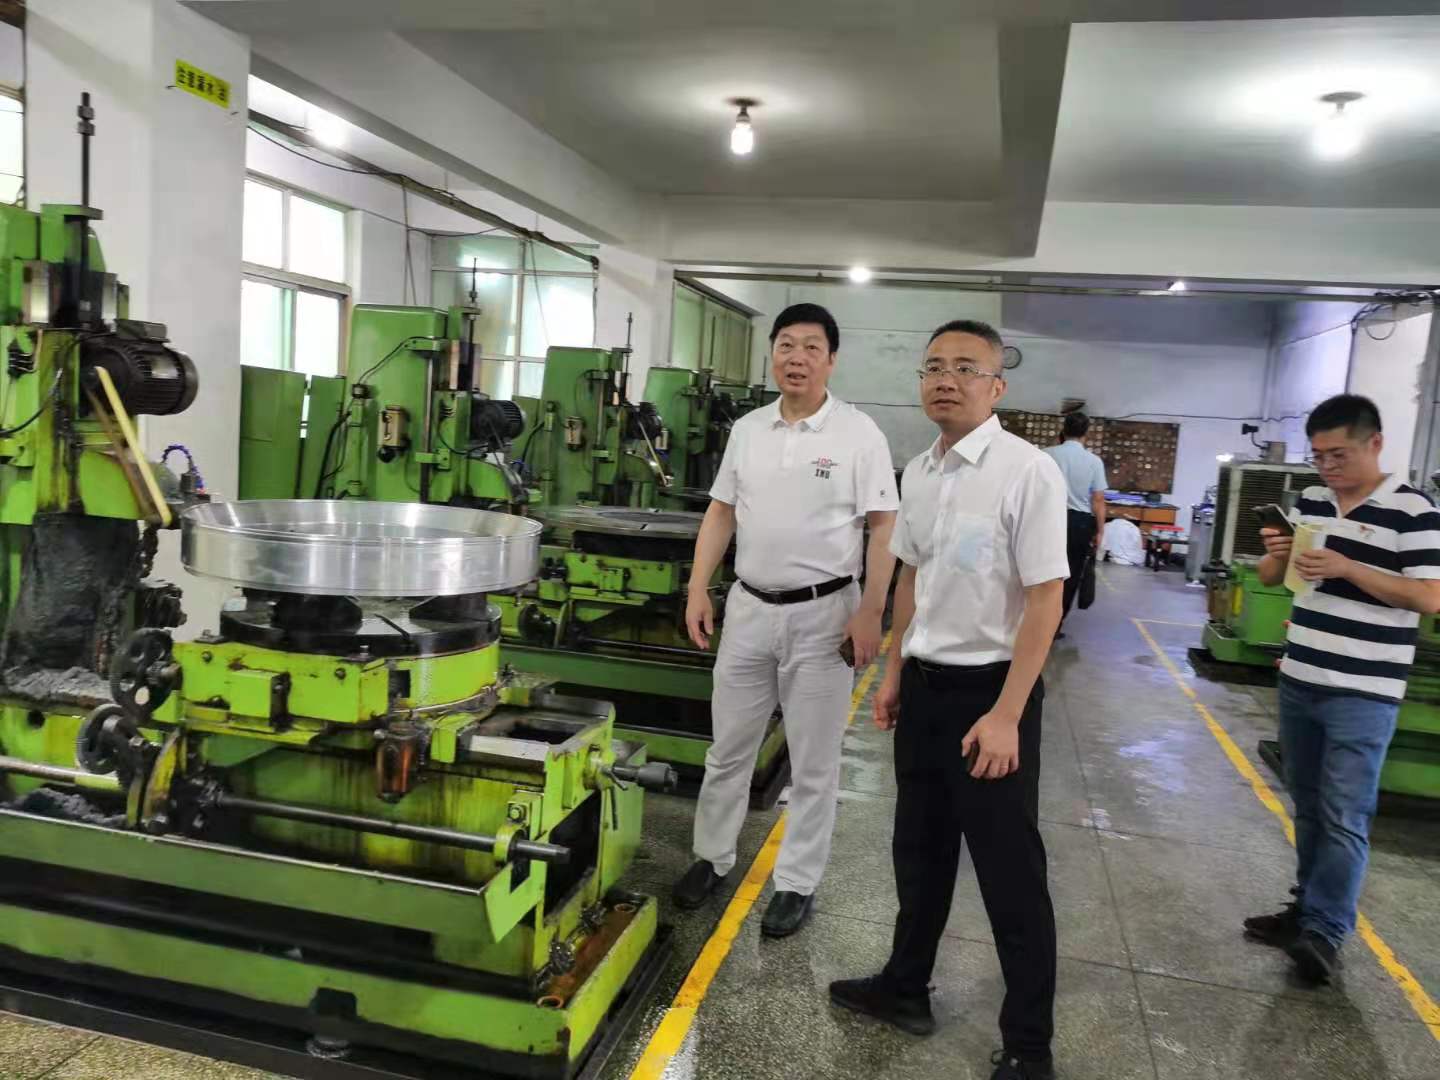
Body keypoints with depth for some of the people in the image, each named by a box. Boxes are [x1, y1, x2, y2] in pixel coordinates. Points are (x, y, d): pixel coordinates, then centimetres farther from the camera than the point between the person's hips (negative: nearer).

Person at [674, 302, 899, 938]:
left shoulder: (858, 433, -7)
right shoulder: (747, 429, 6)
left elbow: (882, 528, -8)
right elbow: (721, 513, 11)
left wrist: (871, 613, -14)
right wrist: (698, 589, 3)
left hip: (822, 613, -4)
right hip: (749, 608, 4)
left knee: (813, 762, 7)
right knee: (728, 747, 15)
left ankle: (797, 883, 22)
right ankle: (712, 858, 32)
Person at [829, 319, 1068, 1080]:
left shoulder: (1028, 472, -17)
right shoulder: (918, 471, 5)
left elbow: (1044, 600, -18)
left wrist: (1006, 716, -20)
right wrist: (894, 673, 17)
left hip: (990, 689, -7)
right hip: (924, 684, 7)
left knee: (1009, 871, 6)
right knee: (919, 849, 20)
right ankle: (905, 988, 40)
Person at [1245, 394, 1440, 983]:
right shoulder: (1310, 502, 8)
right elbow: (1272, 578, 15)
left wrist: (1346, 568, -23)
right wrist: (1276, 555, -8)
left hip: (1362, 694, -6)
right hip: (1298, 682, 6)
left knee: (1345, 819, -2)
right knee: (1309, 808, 16)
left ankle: (1326, 932, 7)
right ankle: (1306, 908, 29)